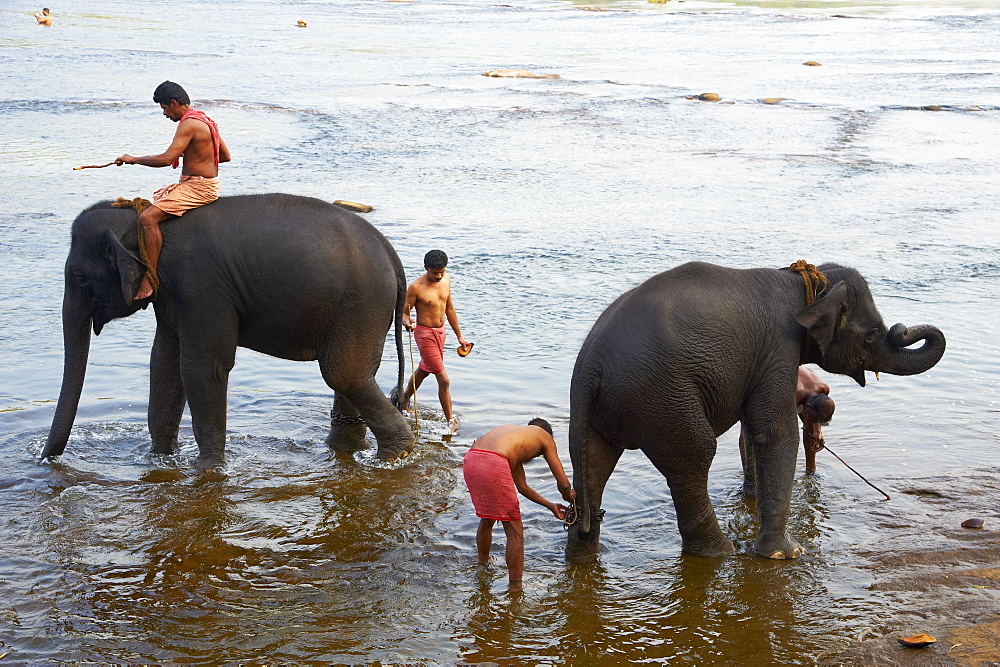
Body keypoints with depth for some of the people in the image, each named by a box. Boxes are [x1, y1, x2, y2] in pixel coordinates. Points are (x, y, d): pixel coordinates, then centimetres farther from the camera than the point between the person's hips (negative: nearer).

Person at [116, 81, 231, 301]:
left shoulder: (189, 124, -18)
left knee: (148, 217, -22)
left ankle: (149, 279, -26)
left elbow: (166, 159, -26)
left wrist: (134, 159, -13)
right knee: (151, 202, 24)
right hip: (203, 185, 11)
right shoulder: (204, 120, 13)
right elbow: (225, 155, 19)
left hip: (198, 187, -11)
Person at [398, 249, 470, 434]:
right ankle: (451, 422, -2)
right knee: (444, 380, -10)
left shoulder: (446, 281, 2)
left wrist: (459, 336, 17)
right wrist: (407, 323, -36)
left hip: (440, 332, 7)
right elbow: (403, 313, -12)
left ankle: (404, 399, 48)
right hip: (425, 334, -7)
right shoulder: (416, 287, -18)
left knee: (423, 370, 25)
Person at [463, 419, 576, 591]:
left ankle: (482, 567, 49)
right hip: (493, 464, -7)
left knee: (487, 520, 31)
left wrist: (550, 505, 53)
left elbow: (522, 487, 42)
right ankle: (515, 587, 11)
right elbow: (563, 484, 19)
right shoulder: (545, 436, 22)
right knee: (514, 530, 8)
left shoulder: (513, 431, 38)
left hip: (469, 460, 8)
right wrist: (569, 496, 42)